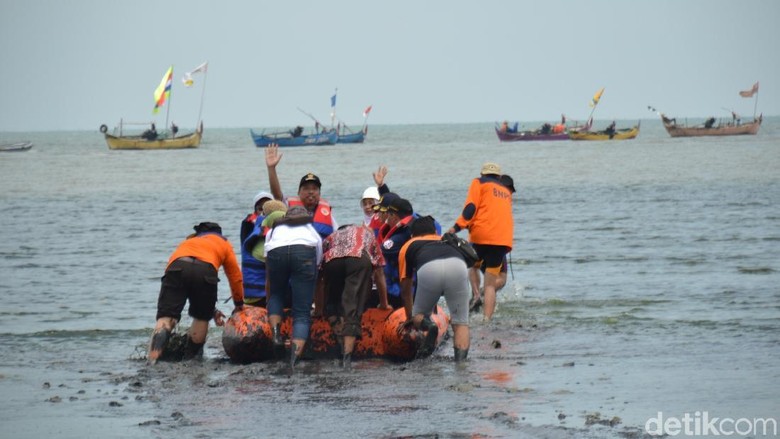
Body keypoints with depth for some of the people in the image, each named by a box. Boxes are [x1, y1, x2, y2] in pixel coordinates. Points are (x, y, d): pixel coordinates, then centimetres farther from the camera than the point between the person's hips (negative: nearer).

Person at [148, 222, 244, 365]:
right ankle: (190, 358, 22)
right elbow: (235, 277, 35)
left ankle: (153, 356, -27)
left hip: (176, 267, 2)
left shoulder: (188, 242, 44)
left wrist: (211, 310, 45)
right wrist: (239, 304, 48)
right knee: (201, 318, 21)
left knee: (166, 318, -6)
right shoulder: (223, 243, 37)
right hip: (206, 269, -1)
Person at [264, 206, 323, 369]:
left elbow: (269, 279, 40)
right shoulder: (312, 231, 39)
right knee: (302, 313, 2)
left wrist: (268, 304, 52)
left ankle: (275, 332, 7)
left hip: (276, 252, 1)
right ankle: (294, 360, -17)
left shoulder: (273, 231, 39)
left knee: (276, 294, 31)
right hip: (305, 252, -1)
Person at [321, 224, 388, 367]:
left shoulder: (331, 237, 40)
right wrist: (384, 305, 50)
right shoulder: (367, 234, 41)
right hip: (361, 259, -1)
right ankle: (347, 354, -17)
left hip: (332, 260, 1)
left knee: (333, 301, 22)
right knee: (353, 311, -3)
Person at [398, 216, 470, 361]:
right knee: (460, 322, 12)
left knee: (419, 314, 21)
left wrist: (410, 318, 55)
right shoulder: (448, 242, 43)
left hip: (428, 269, -1)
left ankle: (426, 324, -12)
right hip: (458, 266, 1)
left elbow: (405, 290, 41)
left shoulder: (408, 247, 37)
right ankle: (460, 360, -8)